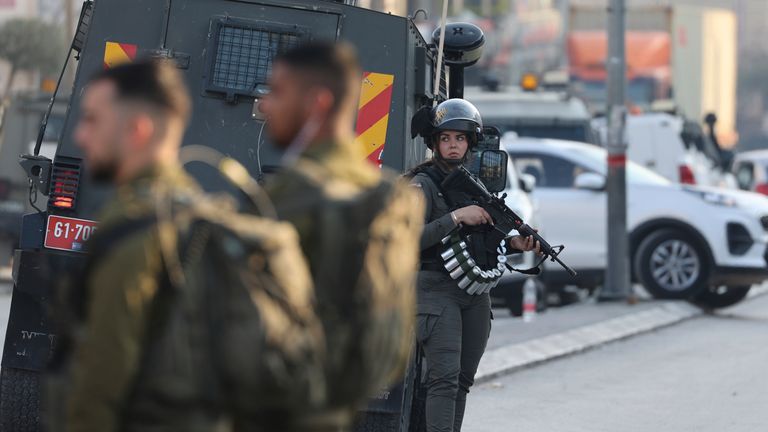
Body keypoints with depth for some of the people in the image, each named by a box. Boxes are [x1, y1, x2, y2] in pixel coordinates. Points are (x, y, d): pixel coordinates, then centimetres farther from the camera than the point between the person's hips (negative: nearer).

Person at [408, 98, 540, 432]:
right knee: (444, 378, -16)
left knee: (463, 380, 9)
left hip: (475, 292, 7)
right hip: (436, 289, -7)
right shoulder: (423, 185, -6)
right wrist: (456, 217, -21)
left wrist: (515, 244, 1)